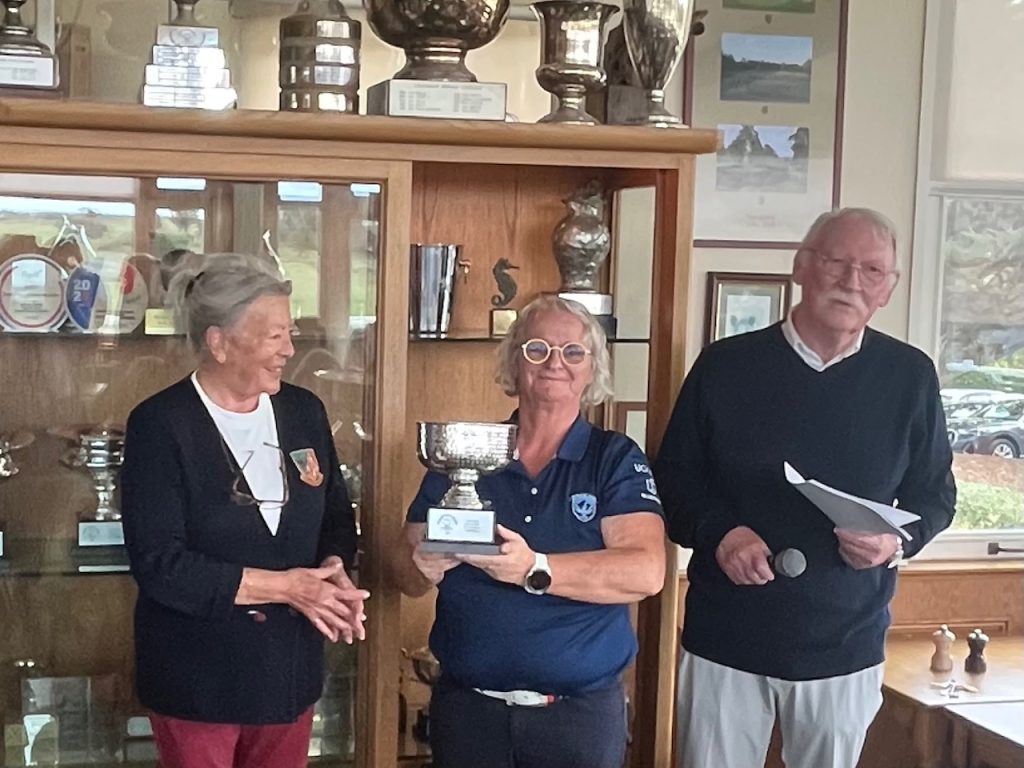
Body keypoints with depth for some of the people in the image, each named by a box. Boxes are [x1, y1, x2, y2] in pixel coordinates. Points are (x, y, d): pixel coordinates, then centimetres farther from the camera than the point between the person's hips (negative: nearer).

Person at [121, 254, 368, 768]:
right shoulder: (160, 425, -14)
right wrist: (283, 586, -20)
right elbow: (160, 566, -20)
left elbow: (337, 519, 13)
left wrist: (335, 570, -10)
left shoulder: (304, 412, 3)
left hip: (290, 671, 5)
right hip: (200, 681, -5)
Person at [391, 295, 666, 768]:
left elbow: (645, 571, -17)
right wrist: (425, 567, -20)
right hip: (466, 706, 2)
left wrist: (534, 569, -29)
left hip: (581, 711, -1)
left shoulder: (617, 459, -4)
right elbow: (405, 565, 3)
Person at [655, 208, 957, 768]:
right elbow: (673, 475, 2)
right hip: (725, 642, -1)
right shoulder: (725, 365, -4)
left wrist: (898, 541, -13)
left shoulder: (909, 377, -1)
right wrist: (719, 531, -17)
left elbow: (934, 491, 8)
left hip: (846, 650, 1)